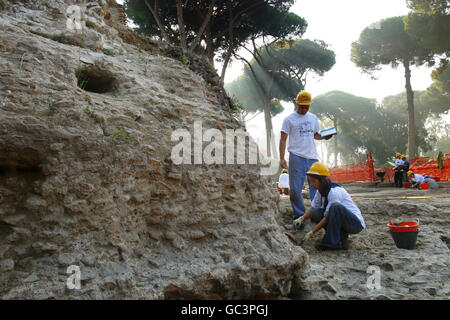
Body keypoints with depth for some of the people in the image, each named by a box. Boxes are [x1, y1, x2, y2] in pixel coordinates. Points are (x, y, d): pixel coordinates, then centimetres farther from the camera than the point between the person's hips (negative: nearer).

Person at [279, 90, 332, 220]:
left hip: (312, 156, 4)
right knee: (295, 188, -2)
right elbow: (283, 139, 0)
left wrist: (324, 137, 1)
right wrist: (282, 158, -9)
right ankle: (299, 214, 11)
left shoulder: (313, 118, 16)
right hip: (296, 157, -4)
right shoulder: (289, 119, 1)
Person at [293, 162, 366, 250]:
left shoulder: (335, 191, -24)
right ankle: (341, 236, -1)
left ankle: (332, 242, -22)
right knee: (315, 213, -7)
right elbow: (313, 208, 5)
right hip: (342, 222, 8)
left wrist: (311, 233, -21)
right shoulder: (321, 190, 0)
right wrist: (302, 218, -15)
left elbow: (327, 216, -24)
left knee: (335, 206, -35)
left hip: (356, 223, -8)